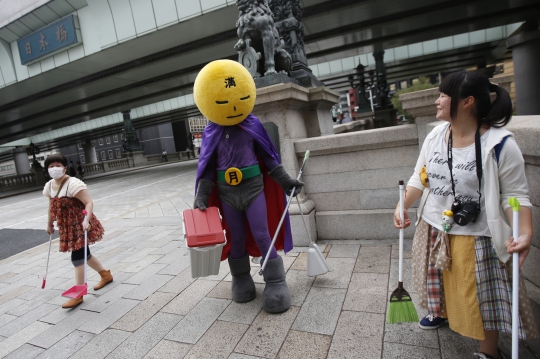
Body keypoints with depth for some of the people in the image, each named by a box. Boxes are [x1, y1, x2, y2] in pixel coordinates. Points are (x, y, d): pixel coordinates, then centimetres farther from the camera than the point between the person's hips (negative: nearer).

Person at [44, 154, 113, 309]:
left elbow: (89, 203, -26)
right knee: (83, 254, 18)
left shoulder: (73, 183, -19)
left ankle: (78, 295, 3)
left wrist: (86, 220, -38)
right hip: (67, 227, 9)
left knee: (77, 257, -7)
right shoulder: (49, 186, 7)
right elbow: (51, 207, 21)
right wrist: (49, 224, 27)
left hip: (79, 225, -9)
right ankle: (106, 275, 37)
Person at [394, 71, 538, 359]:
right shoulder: (435, 135, -4)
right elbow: (419, 179, 4)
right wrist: (402, 207, -4)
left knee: (482, 294, 10)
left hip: (474, 237, -5)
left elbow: (515, 195, -13)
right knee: (438, 282, 26)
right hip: (432, 230, 5)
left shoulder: (500, 144, -18)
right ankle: (440, 312, 57)